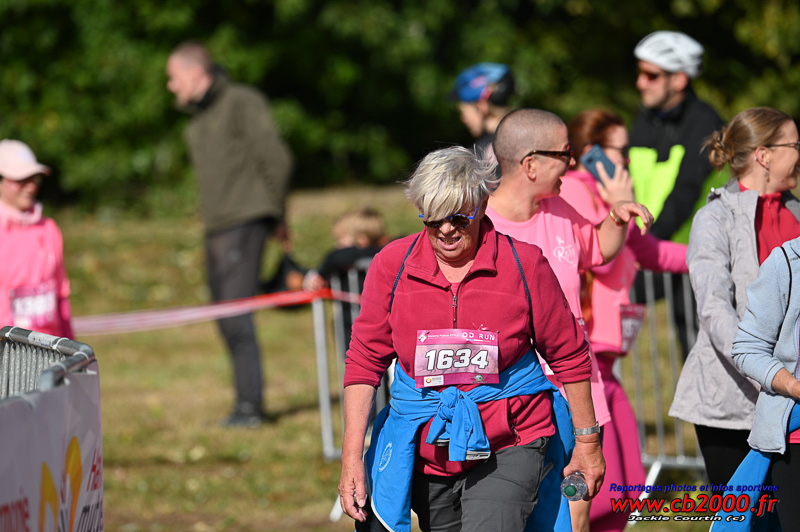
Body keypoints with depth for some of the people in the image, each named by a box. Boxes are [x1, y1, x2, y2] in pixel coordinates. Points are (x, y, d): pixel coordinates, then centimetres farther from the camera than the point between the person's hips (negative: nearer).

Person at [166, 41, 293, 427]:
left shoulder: (242, 103, -5)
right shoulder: (196, 123, 20)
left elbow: (276, 159, -9)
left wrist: (274, 213, -3)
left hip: (244, 223, -9)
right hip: (215, 229, 9)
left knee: (236, 314, -14)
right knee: (226, 320, 7)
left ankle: (249, 405, -15)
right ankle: (248, 405, 11)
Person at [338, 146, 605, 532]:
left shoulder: (524, 264, -6)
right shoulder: (391, 265, -1)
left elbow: (568, 355, 4)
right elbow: (365, 362, 3)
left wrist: (587, 441, 9)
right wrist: (352, 457, -4)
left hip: (509, 446, -3)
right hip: (427, 452, 3)